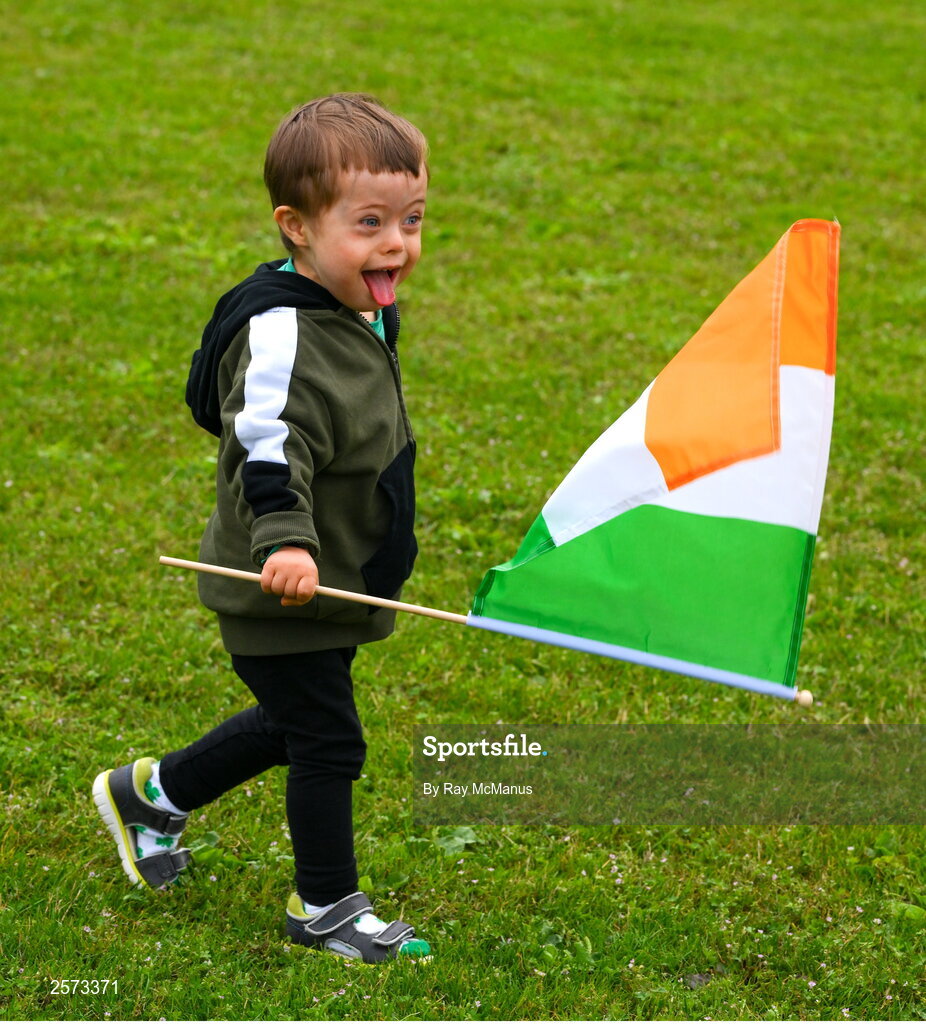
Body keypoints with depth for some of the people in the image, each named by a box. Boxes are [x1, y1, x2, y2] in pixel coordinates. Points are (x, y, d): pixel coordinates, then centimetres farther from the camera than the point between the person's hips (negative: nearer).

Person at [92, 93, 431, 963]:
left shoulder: (363, 314, 7)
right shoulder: (283, 333, -25)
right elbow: (271, 442, -35)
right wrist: (285, 540, -49)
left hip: (336, 583, 10)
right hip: (282, 596, -10)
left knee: (292, 724, 24)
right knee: (326, 740, 0)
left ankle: (150, 794, 43)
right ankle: (326, 906, 18)